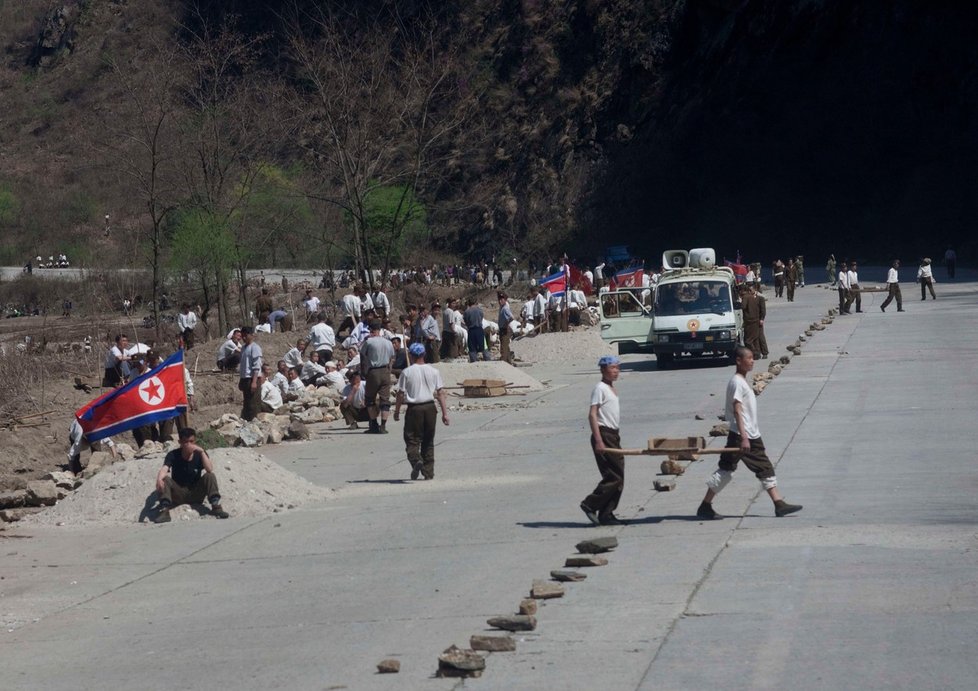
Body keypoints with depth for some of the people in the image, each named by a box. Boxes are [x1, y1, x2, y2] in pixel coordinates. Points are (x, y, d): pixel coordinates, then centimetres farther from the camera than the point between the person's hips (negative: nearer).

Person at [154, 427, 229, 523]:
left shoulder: (199, 454, -5)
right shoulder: (173, 455, -9)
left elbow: (209, 469, -21)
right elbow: (164, 469, -27)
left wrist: (202, 452, -28)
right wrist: (159, 479, -50)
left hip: (196, 493, 1)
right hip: (178, 493, 0)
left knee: (210, 476, -23)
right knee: (165, 480, -28)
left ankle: (216, 506, -31)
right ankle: (164, 511, -40)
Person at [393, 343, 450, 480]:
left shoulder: (407, 372, -5)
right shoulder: (433, 371, 3)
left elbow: (401, 394, -4)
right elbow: (440, 393, 1)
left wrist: (396, 411, 7)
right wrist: (445, 412, 3)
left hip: (414, 409, -3)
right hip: (430, 407, 3)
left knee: (412, 439, 2)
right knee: (428, 441, 13)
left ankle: (416, 460, -26)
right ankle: (429, 472, 15)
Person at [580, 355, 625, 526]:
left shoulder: (611, 389, 18)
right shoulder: (600, 388, -11)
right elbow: (592, 414, -18)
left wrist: (616, 437, 18)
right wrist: (598, 440, -24)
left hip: (613, 436, 9)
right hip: (604, 435, -9)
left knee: (618, 479, 6)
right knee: (614, 477, -12)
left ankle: (606, 514, 9)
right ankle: (590, 504, -5)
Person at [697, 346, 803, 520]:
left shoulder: (743, 381, 14)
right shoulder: (737, 382, -15)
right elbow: (737, 410, -22)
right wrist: (744, 437, -27)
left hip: (752, 436, 10)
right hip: (739, 436, -10)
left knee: (765, 469, 6)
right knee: (725, 470, -4)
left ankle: (779, 504, 6)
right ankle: (705, 507, 4)